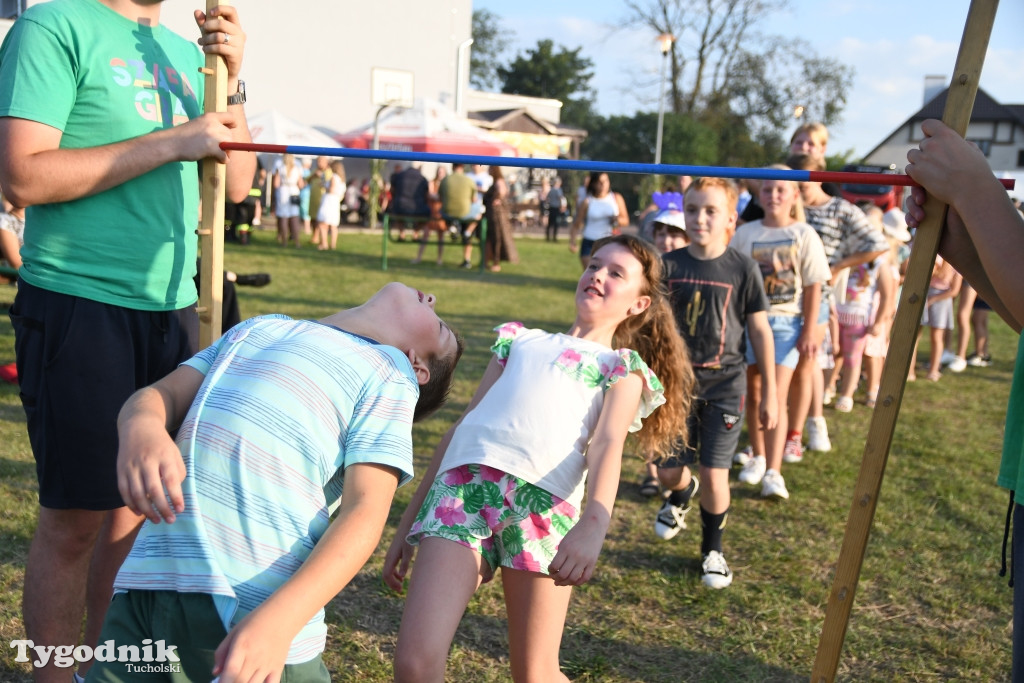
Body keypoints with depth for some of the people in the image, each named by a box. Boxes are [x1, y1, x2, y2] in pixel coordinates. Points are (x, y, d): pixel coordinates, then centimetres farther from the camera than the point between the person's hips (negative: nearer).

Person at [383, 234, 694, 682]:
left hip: (542, 501, -2)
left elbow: (607, 443, 0)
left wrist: (593, 525, -20)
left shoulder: (623, 368, 20)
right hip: (462, 484, 2)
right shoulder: (520, 339, 30)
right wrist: (407, 524, 23)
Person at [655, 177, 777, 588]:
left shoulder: (743, 269, -5)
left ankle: (713, 549, 23)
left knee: (714, 476, -4)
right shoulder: (669, 265, -2)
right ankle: (682, 494, 45)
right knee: (668, 472, 6)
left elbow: (759, 331, 0)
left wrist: (769, 393, 2)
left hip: (724, 385, -2)